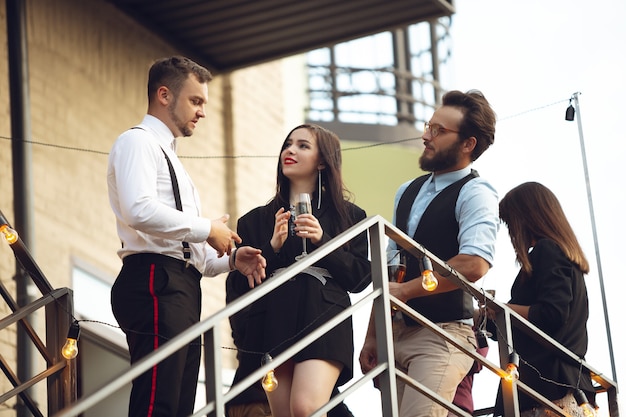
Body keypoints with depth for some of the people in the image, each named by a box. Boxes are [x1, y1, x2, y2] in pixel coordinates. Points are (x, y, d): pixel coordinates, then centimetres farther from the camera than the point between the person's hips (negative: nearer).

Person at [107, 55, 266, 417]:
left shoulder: (169, 157, 31)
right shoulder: (138, 142, 1)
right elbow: (139, 211, -19)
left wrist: (231, 259, 9)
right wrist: (207, 229, -9)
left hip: (181, 292, 10)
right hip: (157, 285, -10)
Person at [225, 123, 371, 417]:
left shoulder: (348, 215, 14)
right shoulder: (256, 219, 17)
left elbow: (360, 278, 4)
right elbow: (240, 282, 9)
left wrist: (322, 241, -7)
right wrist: (272, 247, -5)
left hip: (323, 321, -2)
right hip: (272, 325, 3)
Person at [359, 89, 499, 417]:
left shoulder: (474, 193, -8)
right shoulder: (407, 192, 16)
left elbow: (474, 265, -24)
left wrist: (404, 291, -16)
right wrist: (372, 335, 12)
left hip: (443, 333, -8)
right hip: (397, 333, 8)